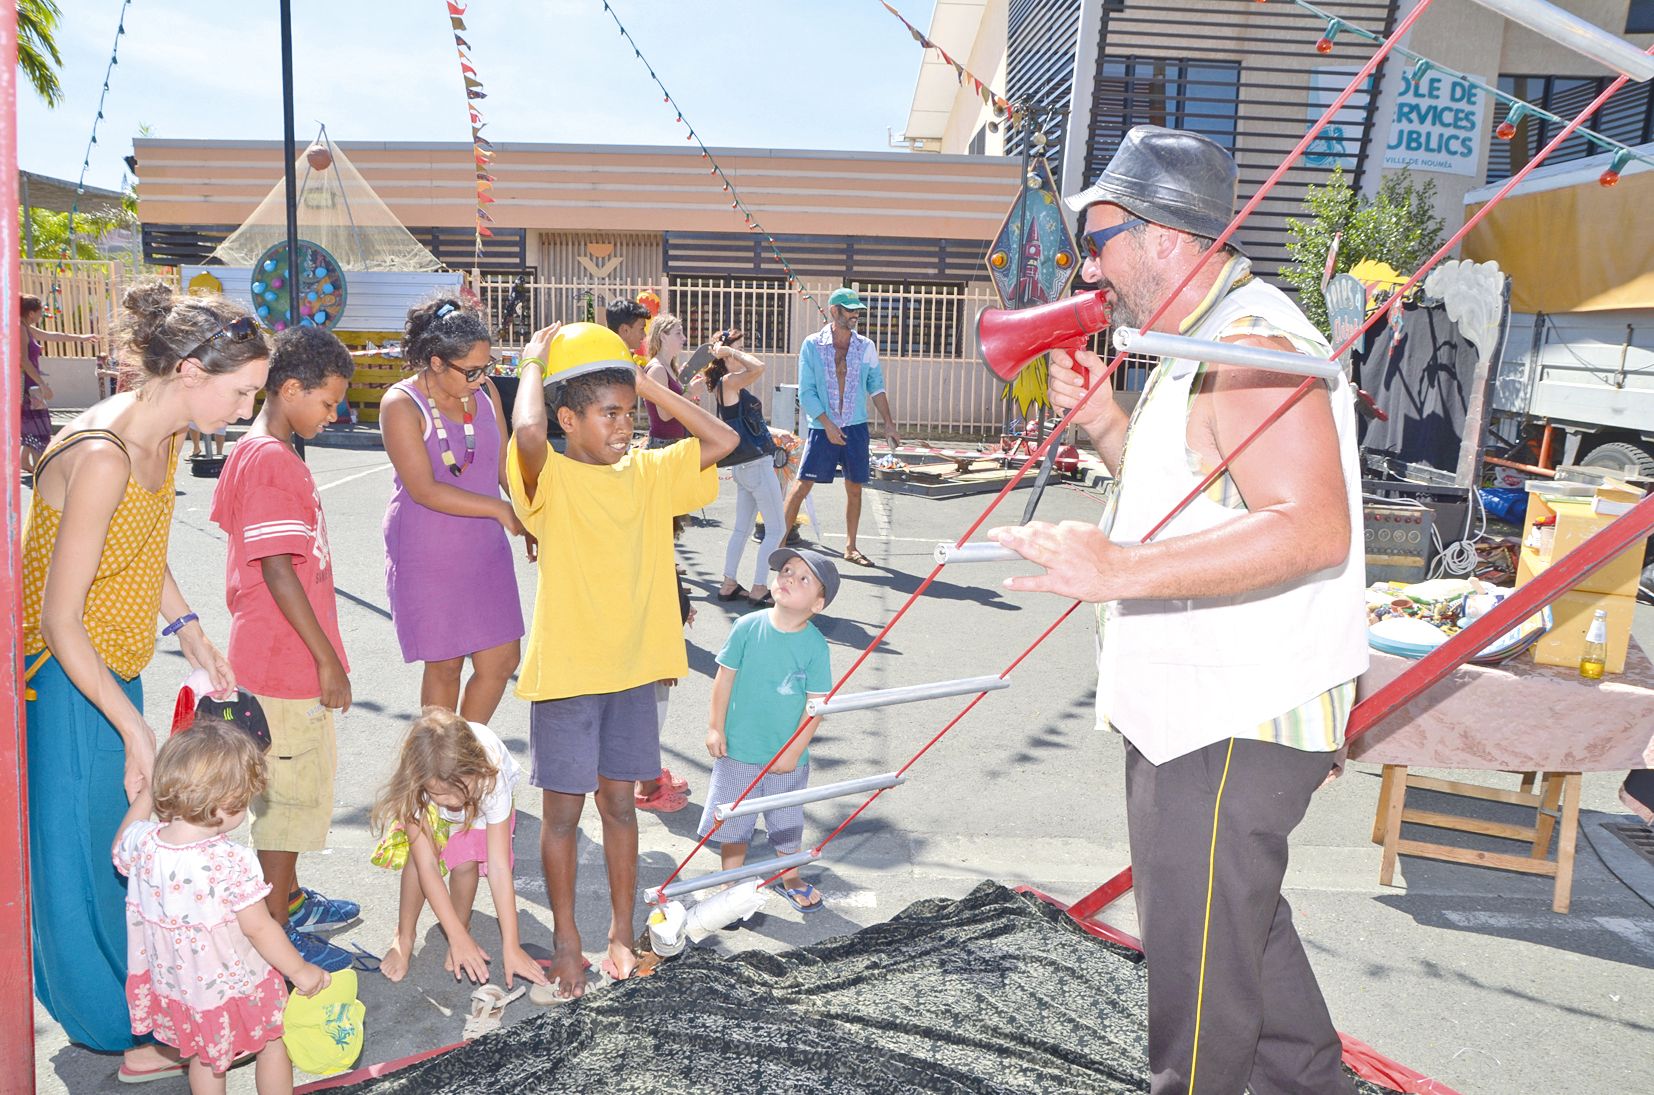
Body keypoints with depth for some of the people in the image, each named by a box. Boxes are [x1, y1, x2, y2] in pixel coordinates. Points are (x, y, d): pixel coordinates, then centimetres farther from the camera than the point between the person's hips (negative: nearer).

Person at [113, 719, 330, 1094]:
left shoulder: (142, 843, -17)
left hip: (175, 983, 5)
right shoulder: (232, 861, -33)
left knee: (205, 1057, 28)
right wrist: (300, 970, -11)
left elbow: (120, 852, 10)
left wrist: (146, 793, 15)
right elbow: (258, 928, -24)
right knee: (274, 1042, 21)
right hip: (235, 985, -5)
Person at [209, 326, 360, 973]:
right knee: (290, 792, 2)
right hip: (287, 660, -10)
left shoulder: (259, 452, 11)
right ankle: (275, 936, 15)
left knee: (301, 781, 21)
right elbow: (278, 570, -23)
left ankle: (287, 899, 37)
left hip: (284, 656, 10)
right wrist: (327, 660, -18)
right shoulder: (270, 461, -20)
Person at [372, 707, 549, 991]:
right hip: (430, 810, 1)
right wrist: (457, 937, -35)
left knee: (465, 860, -24)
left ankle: (463, 925, 4)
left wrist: (511, 947, -36)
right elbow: (426, 864, -35)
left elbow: (499, 868, -37)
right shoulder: (415, 780, -40)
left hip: (482, 806, 0)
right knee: (419, 851, -25)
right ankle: (404, 938, -3)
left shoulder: (491, 778, -41)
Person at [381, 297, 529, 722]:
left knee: (501, 660, 6)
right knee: (445, 665, 6)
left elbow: (505, 464, 11)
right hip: (427, 555, -5)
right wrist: (499, 509, -20)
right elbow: (425, 490, -20)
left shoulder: (485, 392, 2)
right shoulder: (401, 404, -14)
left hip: (485, 548, 5)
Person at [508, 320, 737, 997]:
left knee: (619, 802, 16)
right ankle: (566, 941, 24)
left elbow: (722, 440, 2)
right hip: (566, 670, -4)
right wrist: (535, 361, -16)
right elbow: (527, 432, -34)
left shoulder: (650, 473, 5)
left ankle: (622, 934, 30)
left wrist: (649, 386, 0)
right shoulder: (550, 478, -12)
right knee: (563, 811, 8)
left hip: (633, 668, 5)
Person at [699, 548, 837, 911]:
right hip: (738, 749, 0)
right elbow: (725, 677, -3)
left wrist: (794, 751, -11)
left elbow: (817, 703, -10)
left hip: (787, 757, 0)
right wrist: (716, 727, -3)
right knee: (733, 819, 12)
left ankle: (790, 878, 42)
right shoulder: (749, 626, -12)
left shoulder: (815, 645, -13)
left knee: (787, 821, 19)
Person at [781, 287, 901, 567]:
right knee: (802, 485, -5)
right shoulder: (812, 345, -4)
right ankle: (781, 539, 4)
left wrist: (888, 423, 6)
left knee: (854, 488, 9)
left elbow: (876, 386, 12)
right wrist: (828, 425, -13)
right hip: (822, 428, -3)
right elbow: (806, 393, -6)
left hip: (856, 428, 3)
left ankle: (850, 547, 21)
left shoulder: (866, 346, 5)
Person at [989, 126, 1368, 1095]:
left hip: (1237, 722, -11)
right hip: (1197, 707, 11)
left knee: (1201, 964, 1)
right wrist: (1102, 420, 6)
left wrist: (1121, 569, -37)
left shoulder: (1252, 342, -19)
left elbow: (1314, 528, -31)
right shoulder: (1199, 346, 15)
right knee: (1245, 922, 26)